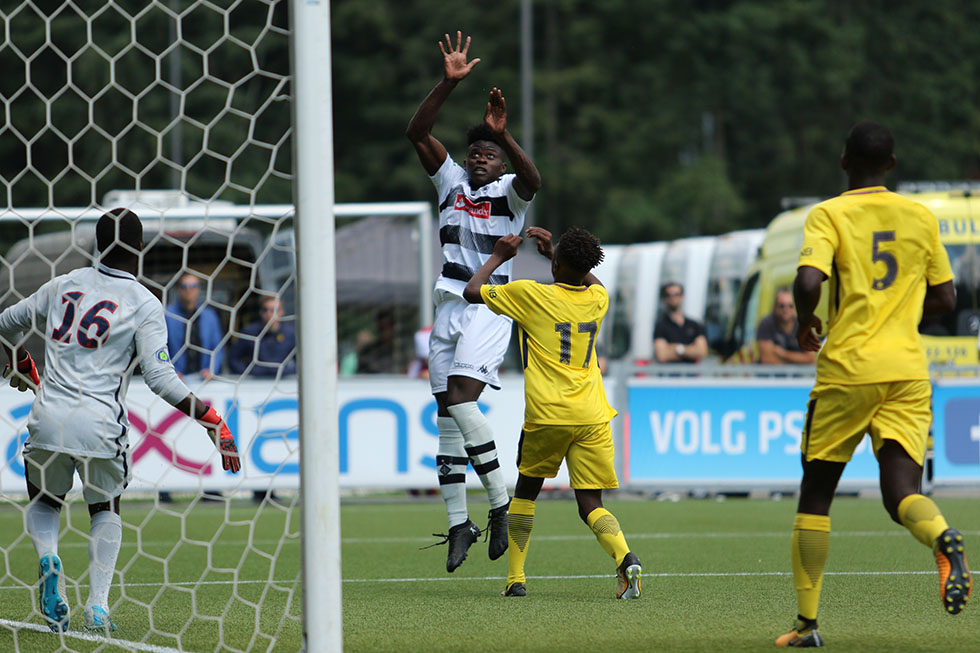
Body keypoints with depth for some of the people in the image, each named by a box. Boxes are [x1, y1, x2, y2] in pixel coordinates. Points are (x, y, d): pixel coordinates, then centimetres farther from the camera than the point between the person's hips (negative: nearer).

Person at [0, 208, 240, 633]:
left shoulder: (65, 285, 10)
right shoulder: (143, 304, -2)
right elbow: (161, 379, -11)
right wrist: (211, 420, -7)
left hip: (49, 419, 2)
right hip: (100, 428, -2)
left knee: (44, 499, 26)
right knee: (105, 507, 22)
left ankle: (47, 557, -6)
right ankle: (97, 605, 7)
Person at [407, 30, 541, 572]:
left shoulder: (510, 191, 0)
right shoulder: (452, 181, 11)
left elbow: (531, 178, -25)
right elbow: (416, 132, 0)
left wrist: (502, 134, -39)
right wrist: (450, 82, -10)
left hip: (491, 308, -5)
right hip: (450, 308, 5)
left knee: (460, 398, -22)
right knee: (448, 414, 5)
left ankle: (502, 501, -13)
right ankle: (458, 523, 10)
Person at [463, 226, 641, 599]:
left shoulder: (531, 294, -2)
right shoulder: (596, 299, 11)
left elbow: (472, 292, 11)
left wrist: (498, 257, 24)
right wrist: (553, 250, 41)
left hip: (547, 415, -2)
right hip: (592, 416, 3)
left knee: (526, 492, 20)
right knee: (591, 505, 1)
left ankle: (515, 578, 18)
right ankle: (625, 558, -27)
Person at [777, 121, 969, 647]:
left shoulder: (828, 216, -2)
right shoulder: (921, 218, 10)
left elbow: (808, 282, -17)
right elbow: (944, 299, 14)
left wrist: (806, 325, 3)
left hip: (847, 369, -2)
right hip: (908, 368, 3)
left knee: (815, 493, 11)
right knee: (902, 492, -4)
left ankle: (807, 622, 11)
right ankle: (943, 537, -40)